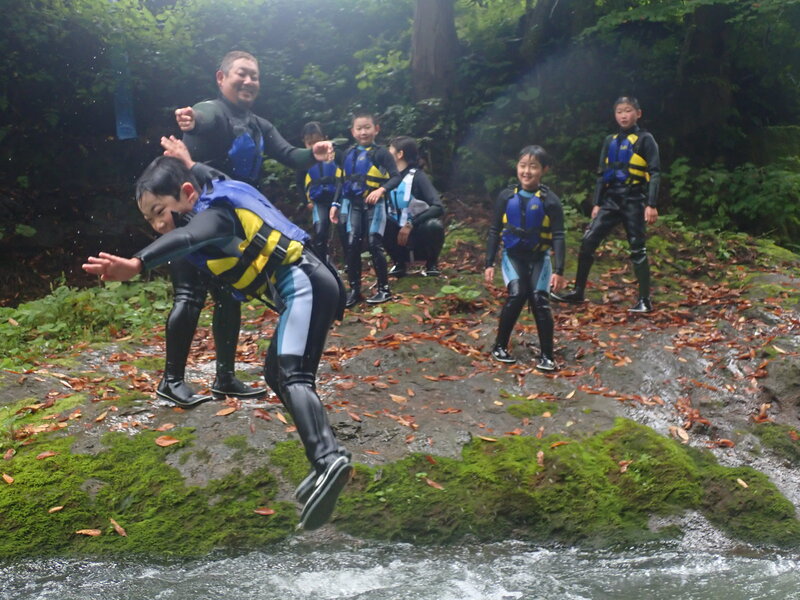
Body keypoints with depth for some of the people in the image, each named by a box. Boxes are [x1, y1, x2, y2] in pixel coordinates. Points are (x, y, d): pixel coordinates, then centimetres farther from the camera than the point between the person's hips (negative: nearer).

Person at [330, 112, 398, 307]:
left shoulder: (381, 153, -4)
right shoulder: (348, 154, 11)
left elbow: (396, 178, -11)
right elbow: (342, 181, 17)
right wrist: (336, 204, 11)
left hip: (374, 205, -5)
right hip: (353, 204, 5)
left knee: (374, 245, -6)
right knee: (352, 245, 1)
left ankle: (384, 289, 4)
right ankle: (354, 290, 8)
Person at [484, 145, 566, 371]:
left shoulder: (549, 200, -9)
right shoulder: (506, 197, -3)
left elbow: (558, 236, -8)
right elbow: (494, 231, 4)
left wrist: (559, 271, -15)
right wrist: (489, 264, 0)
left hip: (539, 257, 0)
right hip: (512, 256, 1)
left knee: (539, 300, -13)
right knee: (517, 295, -20)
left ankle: (546, 356, -1)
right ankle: (500, 346, -4)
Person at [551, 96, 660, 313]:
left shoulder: (645, 140, -1)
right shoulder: (610, 141, 15)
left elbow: (654, 173, -5)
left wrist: (651, 204, -14)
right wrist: (597, 203, 11)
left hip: (634, 200, -5)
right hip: (611, 200, 5)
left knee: (637, 249, -2)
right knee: (588, 241, -3)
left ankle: (645, 300, 5)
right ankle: (578, 292, 7)